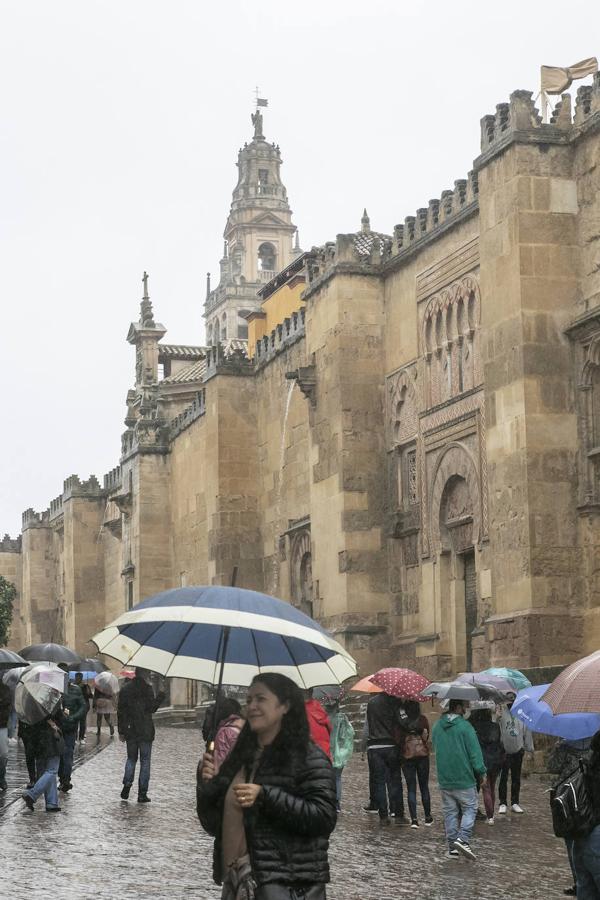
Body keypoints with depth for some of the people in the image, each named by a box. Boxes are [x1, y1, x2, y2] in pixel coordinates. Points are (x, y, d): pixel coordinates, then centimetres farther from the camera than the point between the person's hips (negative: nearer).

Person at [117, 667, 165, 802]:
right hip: (145, 731, -4)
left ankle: (127, 784, -2)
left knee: (131, 758, 18)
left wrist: (121, 731, 11)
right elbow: (151, 708, -12)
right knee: (145, 761, 3)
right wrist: (160, 697, 2)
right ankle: (142, 793, 2)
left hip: (130, 730, 4)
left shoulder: (125, 689, 4)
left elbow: (120, 711, 6)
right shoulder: (147, 689, -11)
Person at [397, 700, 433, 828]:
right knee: (424, 787, 11)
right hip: (422, 754, 1)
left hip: (407, 755, -1)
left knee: (411, 789, 3)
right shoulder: (423, 719, -3)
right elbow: (427, 735, 3)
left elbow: (398, 737, -4)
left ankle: (414, 819, -4)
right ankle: (428, 818, 15)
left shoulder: (402, 721, -5)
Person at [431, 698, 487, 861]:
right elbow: (475, 752, -14)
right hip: (464, 779, -6)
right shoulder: (465, 727, -15)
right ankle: (463, 839, -10)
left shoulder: (437, 727, 6)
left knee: (450, 812, 12)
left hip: (444, 779, 6)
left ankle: (452, 847, 14)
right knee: (469, 809, 6)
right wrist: (481, 773, -4)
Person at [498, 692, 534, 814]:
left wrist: (529, 747, 9)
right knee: (503, 778, 2)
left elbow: (527, 732, 9)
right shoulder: (501, 713, -5)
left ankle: (515, 803, 20)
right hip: (504, 750, -3)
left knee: (516, 778, 11)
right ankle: (502, 803, 10)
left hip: (518, 750, 3)